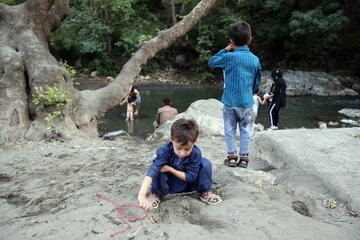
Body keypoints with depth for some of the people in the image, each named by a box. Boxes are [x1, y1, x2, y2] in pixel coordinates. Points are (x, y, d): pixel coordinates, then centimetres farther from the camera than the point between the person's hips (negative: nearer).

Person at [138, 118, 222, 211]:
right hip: (170, 185, -1)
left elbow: (191, 177, -21)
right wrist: (141, 195, -56)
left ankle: (205, 192, 0)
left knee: (205, 163, -23)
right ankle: (156, 194, -1)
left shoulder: (196, 153, -26)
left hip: (189, 185, 1)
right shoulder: (165, 151, -30)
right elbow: (152, 171, -42)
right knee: (158, 169, -34)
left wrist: (170, 169, -28)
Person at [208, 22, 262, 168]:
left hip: (230, 101, -2)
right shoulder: (255, 60, 0)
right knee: (245, 130, 12)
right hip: (247, 102, 2)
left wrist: (225, 50, 10)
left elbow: (211, 62, 6)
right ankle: (244, 157, 16)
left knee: (230, 130, 11)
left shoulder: (229, 57, -10)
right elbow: (257, 82, 11)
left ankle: (231, 156, 16)